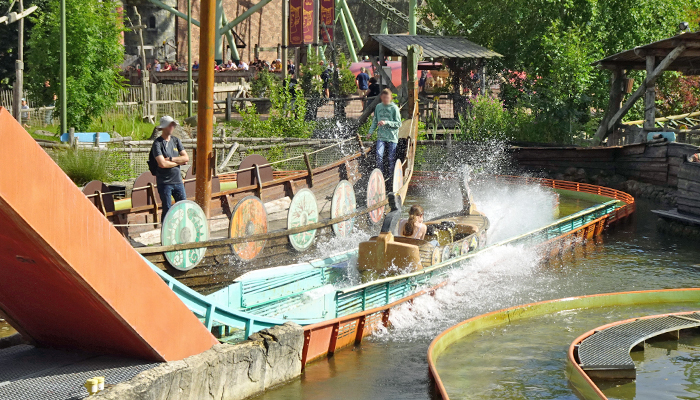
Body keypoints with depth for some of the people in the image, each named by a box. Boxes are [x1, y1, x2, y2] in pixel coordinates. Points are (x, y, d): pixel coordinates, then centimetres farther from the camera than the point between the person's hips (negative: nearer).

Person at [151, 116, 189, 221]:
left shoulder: (176, 140, 10)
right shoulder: (157, 143, -8)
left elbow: (186, 158, 2)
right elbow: (162, 164, -19)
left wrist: (171, 159, -11)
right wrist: (179, 162, -7)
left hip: (178, 180, 5)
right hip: (164, 182, -5)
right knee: (167, 210, -2)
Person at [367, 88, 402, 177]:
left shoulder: (394, 108, -4)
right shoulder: (378, 107, 8)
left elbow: (398, 124, -5)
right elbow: (375, 121, 18)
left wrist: (386, 123, -16)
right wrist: (370, 131, 6)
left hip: (392, 137, -2)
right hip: (381, 136, 2)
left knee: (391, 158, 2)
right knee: (379, 155, -15)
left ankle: (390, 176, 17)